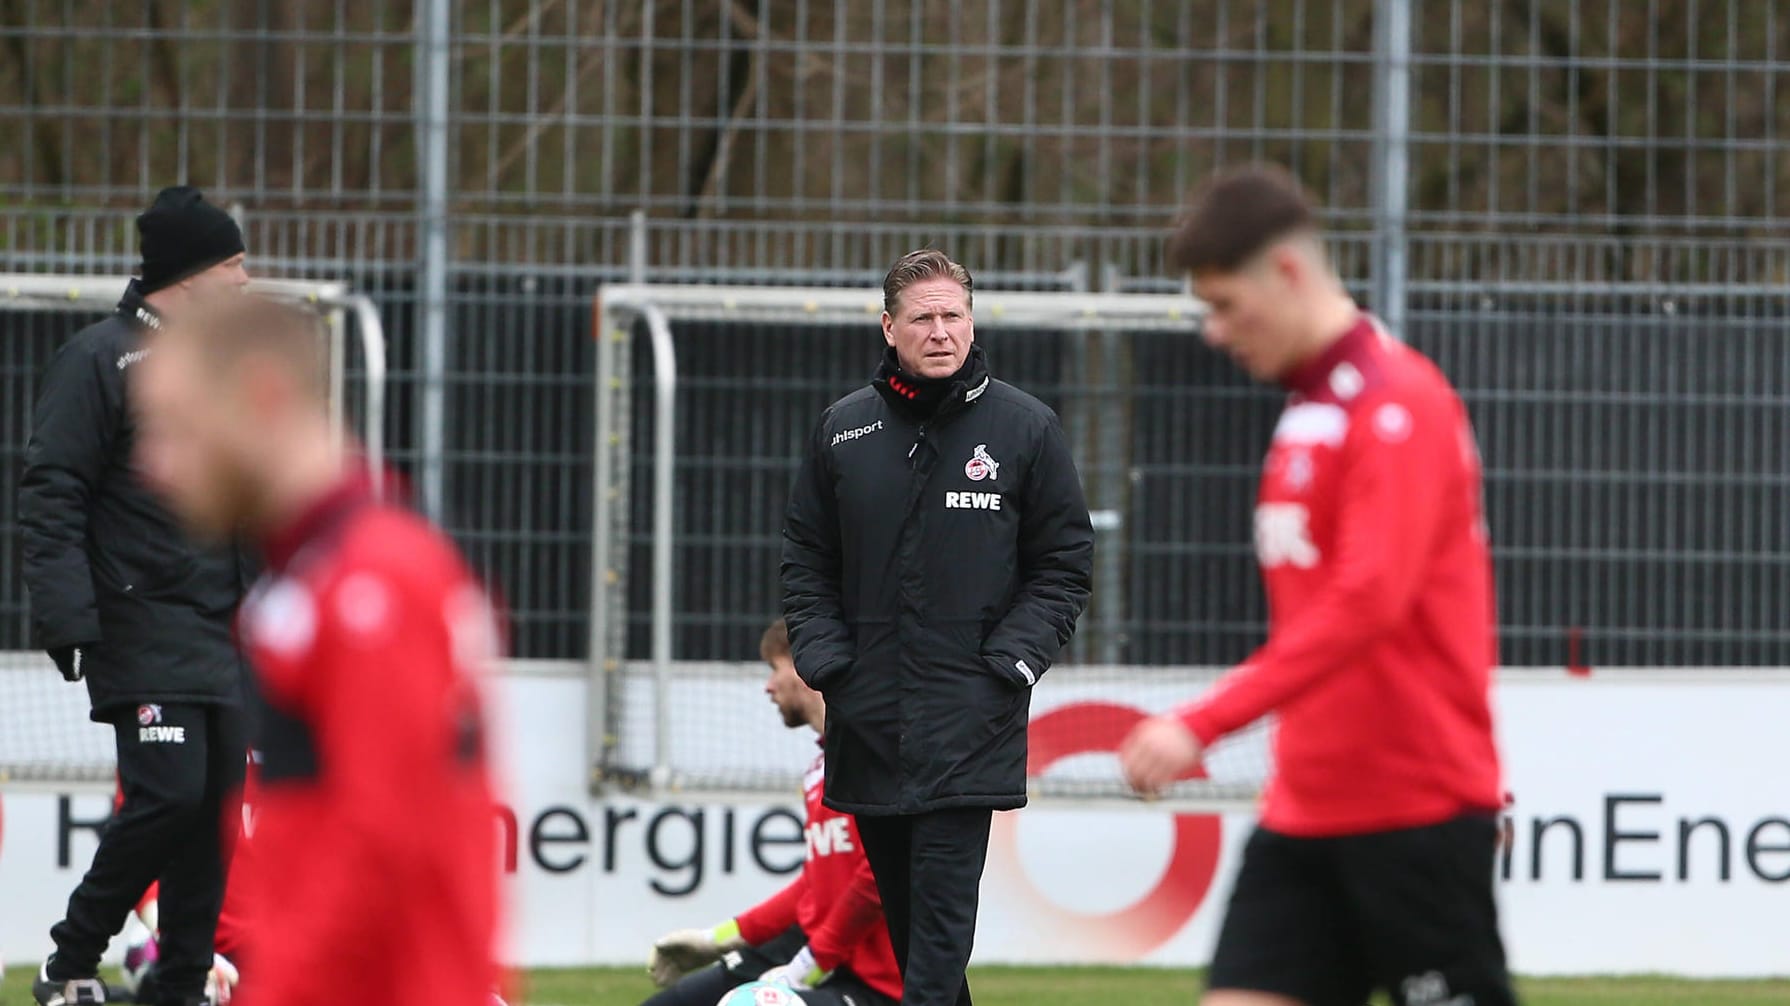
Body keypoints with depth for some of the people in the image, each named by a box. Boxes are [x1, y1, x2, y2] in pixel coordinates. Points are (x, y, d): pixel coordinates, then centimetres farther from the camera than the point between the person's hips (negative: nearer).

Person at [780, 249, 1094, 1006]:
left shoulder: (1025, 427, 1)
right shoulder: (843, 430, 9)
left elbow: (1064, 565, 4)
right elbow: (805, 557, 15)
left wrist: (1012, 658, -8)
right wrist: (822, 653, 1)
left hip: (969, 718, -4)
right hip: (867, 712, 4)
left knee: (944, 896, -13)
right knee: (900, 904, 10)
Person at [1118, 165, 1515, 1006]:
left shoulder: (1398, 401, -14)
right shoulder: (1307, 407, 15)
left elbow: (1368, 599, -25)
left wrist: (1204, 723, -29)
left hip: (1415, 809, -8)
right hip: (1305, 805, 8)